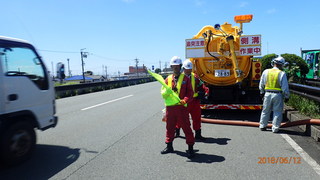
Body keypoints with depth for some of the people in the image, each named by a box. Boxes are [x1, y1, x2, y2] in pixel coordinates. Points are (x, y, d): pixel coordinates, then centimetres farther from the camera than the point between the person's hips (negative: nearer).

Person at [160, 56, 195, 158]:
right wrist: (165, 92, -16)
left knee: (186, 127, 1)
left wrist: (185, 100, -19)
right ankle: (169, 146, 30)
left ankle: (190, 148, 12)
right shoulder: (168, 79, 10)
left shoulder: (185, 78, 1)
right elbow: (163, 92, 8)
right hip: (170, 107, 4)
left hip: (181, 107, -4)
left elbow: (190, 92, -3)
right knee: (170, 127, 14)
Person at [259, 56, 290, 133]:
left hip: (267, 94, 3)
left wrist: (262, 92, 21)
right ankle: (275, 128, 10)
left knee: (265, 111, 15)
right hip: (278, 95, -3)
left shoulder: (266, 72, 1)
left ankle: (262, 126, 23)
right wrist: (286, 96, 3)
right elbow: (285, 87, -7)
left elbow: (261, 84, 8)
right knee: (277, 112, 7)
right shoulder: (282, 74, -9)